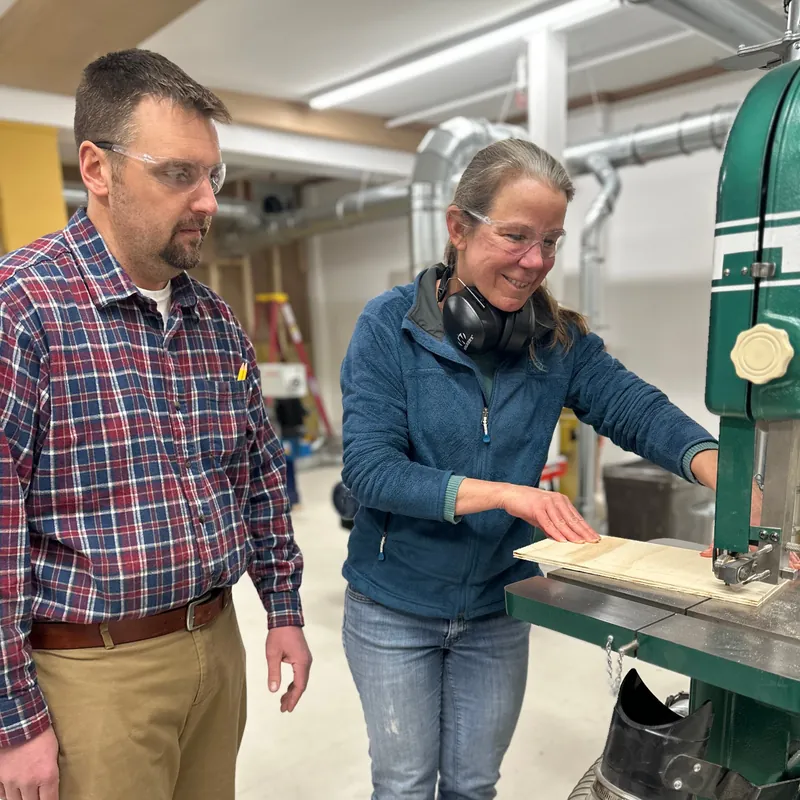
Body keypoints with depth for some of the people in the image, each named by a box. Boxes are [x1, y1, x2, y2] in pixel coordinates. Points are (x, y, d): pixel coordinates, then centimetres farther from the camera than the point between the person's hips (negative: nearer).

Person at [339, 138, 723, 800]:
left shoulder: (559, 340, -5)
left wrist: (721, 472, -33)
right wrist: (508, 494, -31)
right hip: (394, 608, -2)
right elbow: (370, 467, -22)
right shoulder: (391, 326, -16)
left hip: (498, 609, 3)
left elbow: (638, 410, -13)